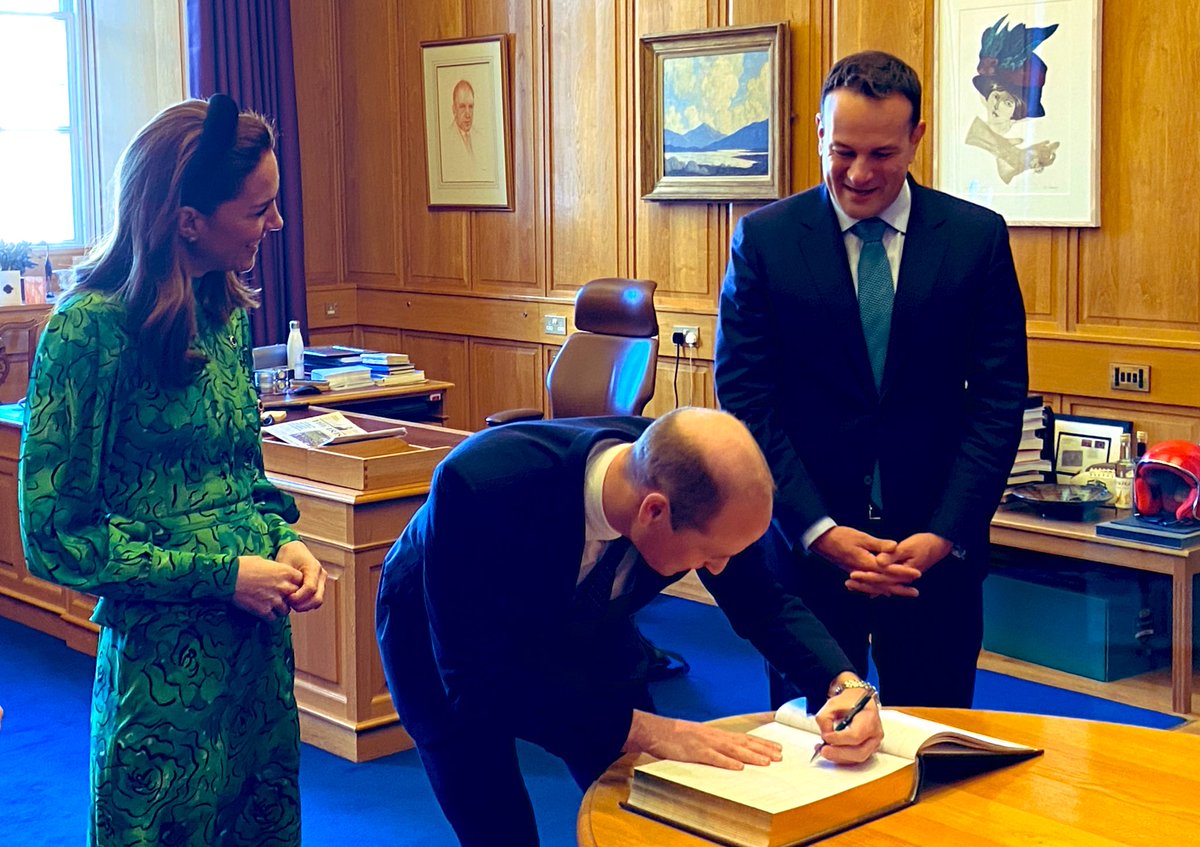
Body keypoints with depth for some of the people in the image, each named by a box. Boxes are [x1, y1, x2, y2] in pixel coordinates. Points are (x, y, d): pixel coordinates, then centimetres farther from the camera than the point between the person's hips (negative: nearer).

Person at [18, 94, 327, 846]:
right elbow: (55, 537, -13)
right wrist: (221, 575, -16)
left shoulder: (228, 313, 5)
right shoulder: (88, 331, -16)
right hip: (164, 661, -7)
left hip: (261, 638, 7)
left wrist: (285, 541, -3)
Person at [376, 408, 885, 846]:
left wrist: (843, 685, -30)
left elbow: (764, 604, -13)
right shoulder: (481, 486, -43)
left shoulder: (692, 482, -28)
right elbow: (481, 681, -38)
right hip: (446, 637, -4)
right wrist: (648, 730, -42)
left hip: (577, 625, 4)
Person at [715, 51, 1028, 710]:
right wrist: (819, 530, -14)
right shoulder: (764, 239, -2)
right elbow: (746, 401, -5)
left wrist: (944, 535, -12)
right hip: (806, 537, 0)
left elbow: (997, 402, -1)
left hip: (938, 542, 1)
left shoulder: (978, 236, 0)